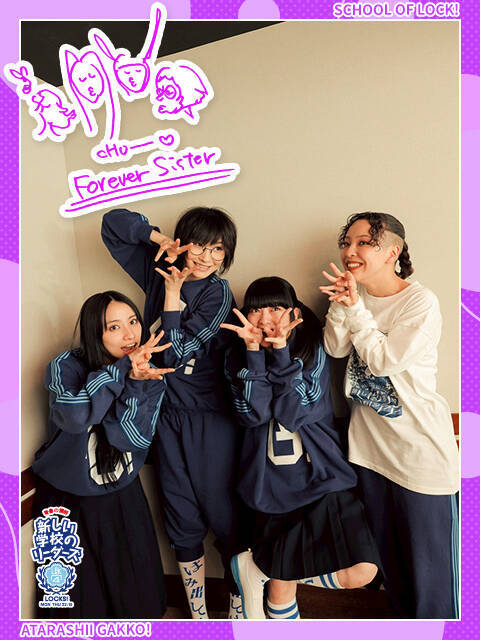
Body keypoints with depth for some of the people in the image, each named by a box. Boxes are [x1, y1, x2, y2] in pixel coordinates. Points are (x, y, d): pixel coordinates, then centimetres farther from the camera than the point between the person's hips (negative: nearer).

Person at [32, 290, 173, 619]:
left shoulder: (150, 376, -9)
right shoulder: (66, 367, -18)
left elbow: (133, 438, -21)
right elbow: (76, 418, -38)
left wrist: (136, 382, -34)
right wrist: (122, 369, -36)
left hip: (123, 497, 3)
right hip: (69, 502, -2)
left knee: (135, 590, 17)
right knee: (79, 595, 17)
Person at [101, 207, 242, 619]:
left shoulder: (218, 293, -9)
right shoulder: (160, 271, 4)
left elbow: (176, 353, -16)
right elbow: (114, 223, 11)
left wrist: (172, 293, -13)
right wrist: (158, 237, -4)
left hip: (210, 417, -4)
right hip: (167, 414, 4)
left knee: (224, 516, 6)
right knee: (183, 524, 15)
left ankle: (238, 610, 29)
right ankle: (198, 615, 34)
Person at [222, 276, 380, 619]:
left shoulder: (314, 353, -4)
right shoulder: (239, 358, 1)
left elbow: (290, 414, -17)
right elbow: (253, 415, -15)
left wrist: (281, 349, -23)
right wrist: (253, 350, -21)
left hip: (321, 478, 0)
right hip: (273, 485, 1)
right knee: (280, 589, 6)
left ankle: (255, 566, 1)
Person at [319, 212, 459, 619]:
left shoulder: (421, 302, -17)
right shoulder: (357, 296, 3)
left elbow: (384, 360, -21)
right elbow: (336, 349, -6)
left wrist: (355, 307, -23)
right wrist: (340, 305, -19)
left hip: (420, 449, -6)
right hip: (370, 443, 7)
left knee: (429, 560, 8)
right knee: (387, 553, 24)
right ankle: (403, 619, 47)